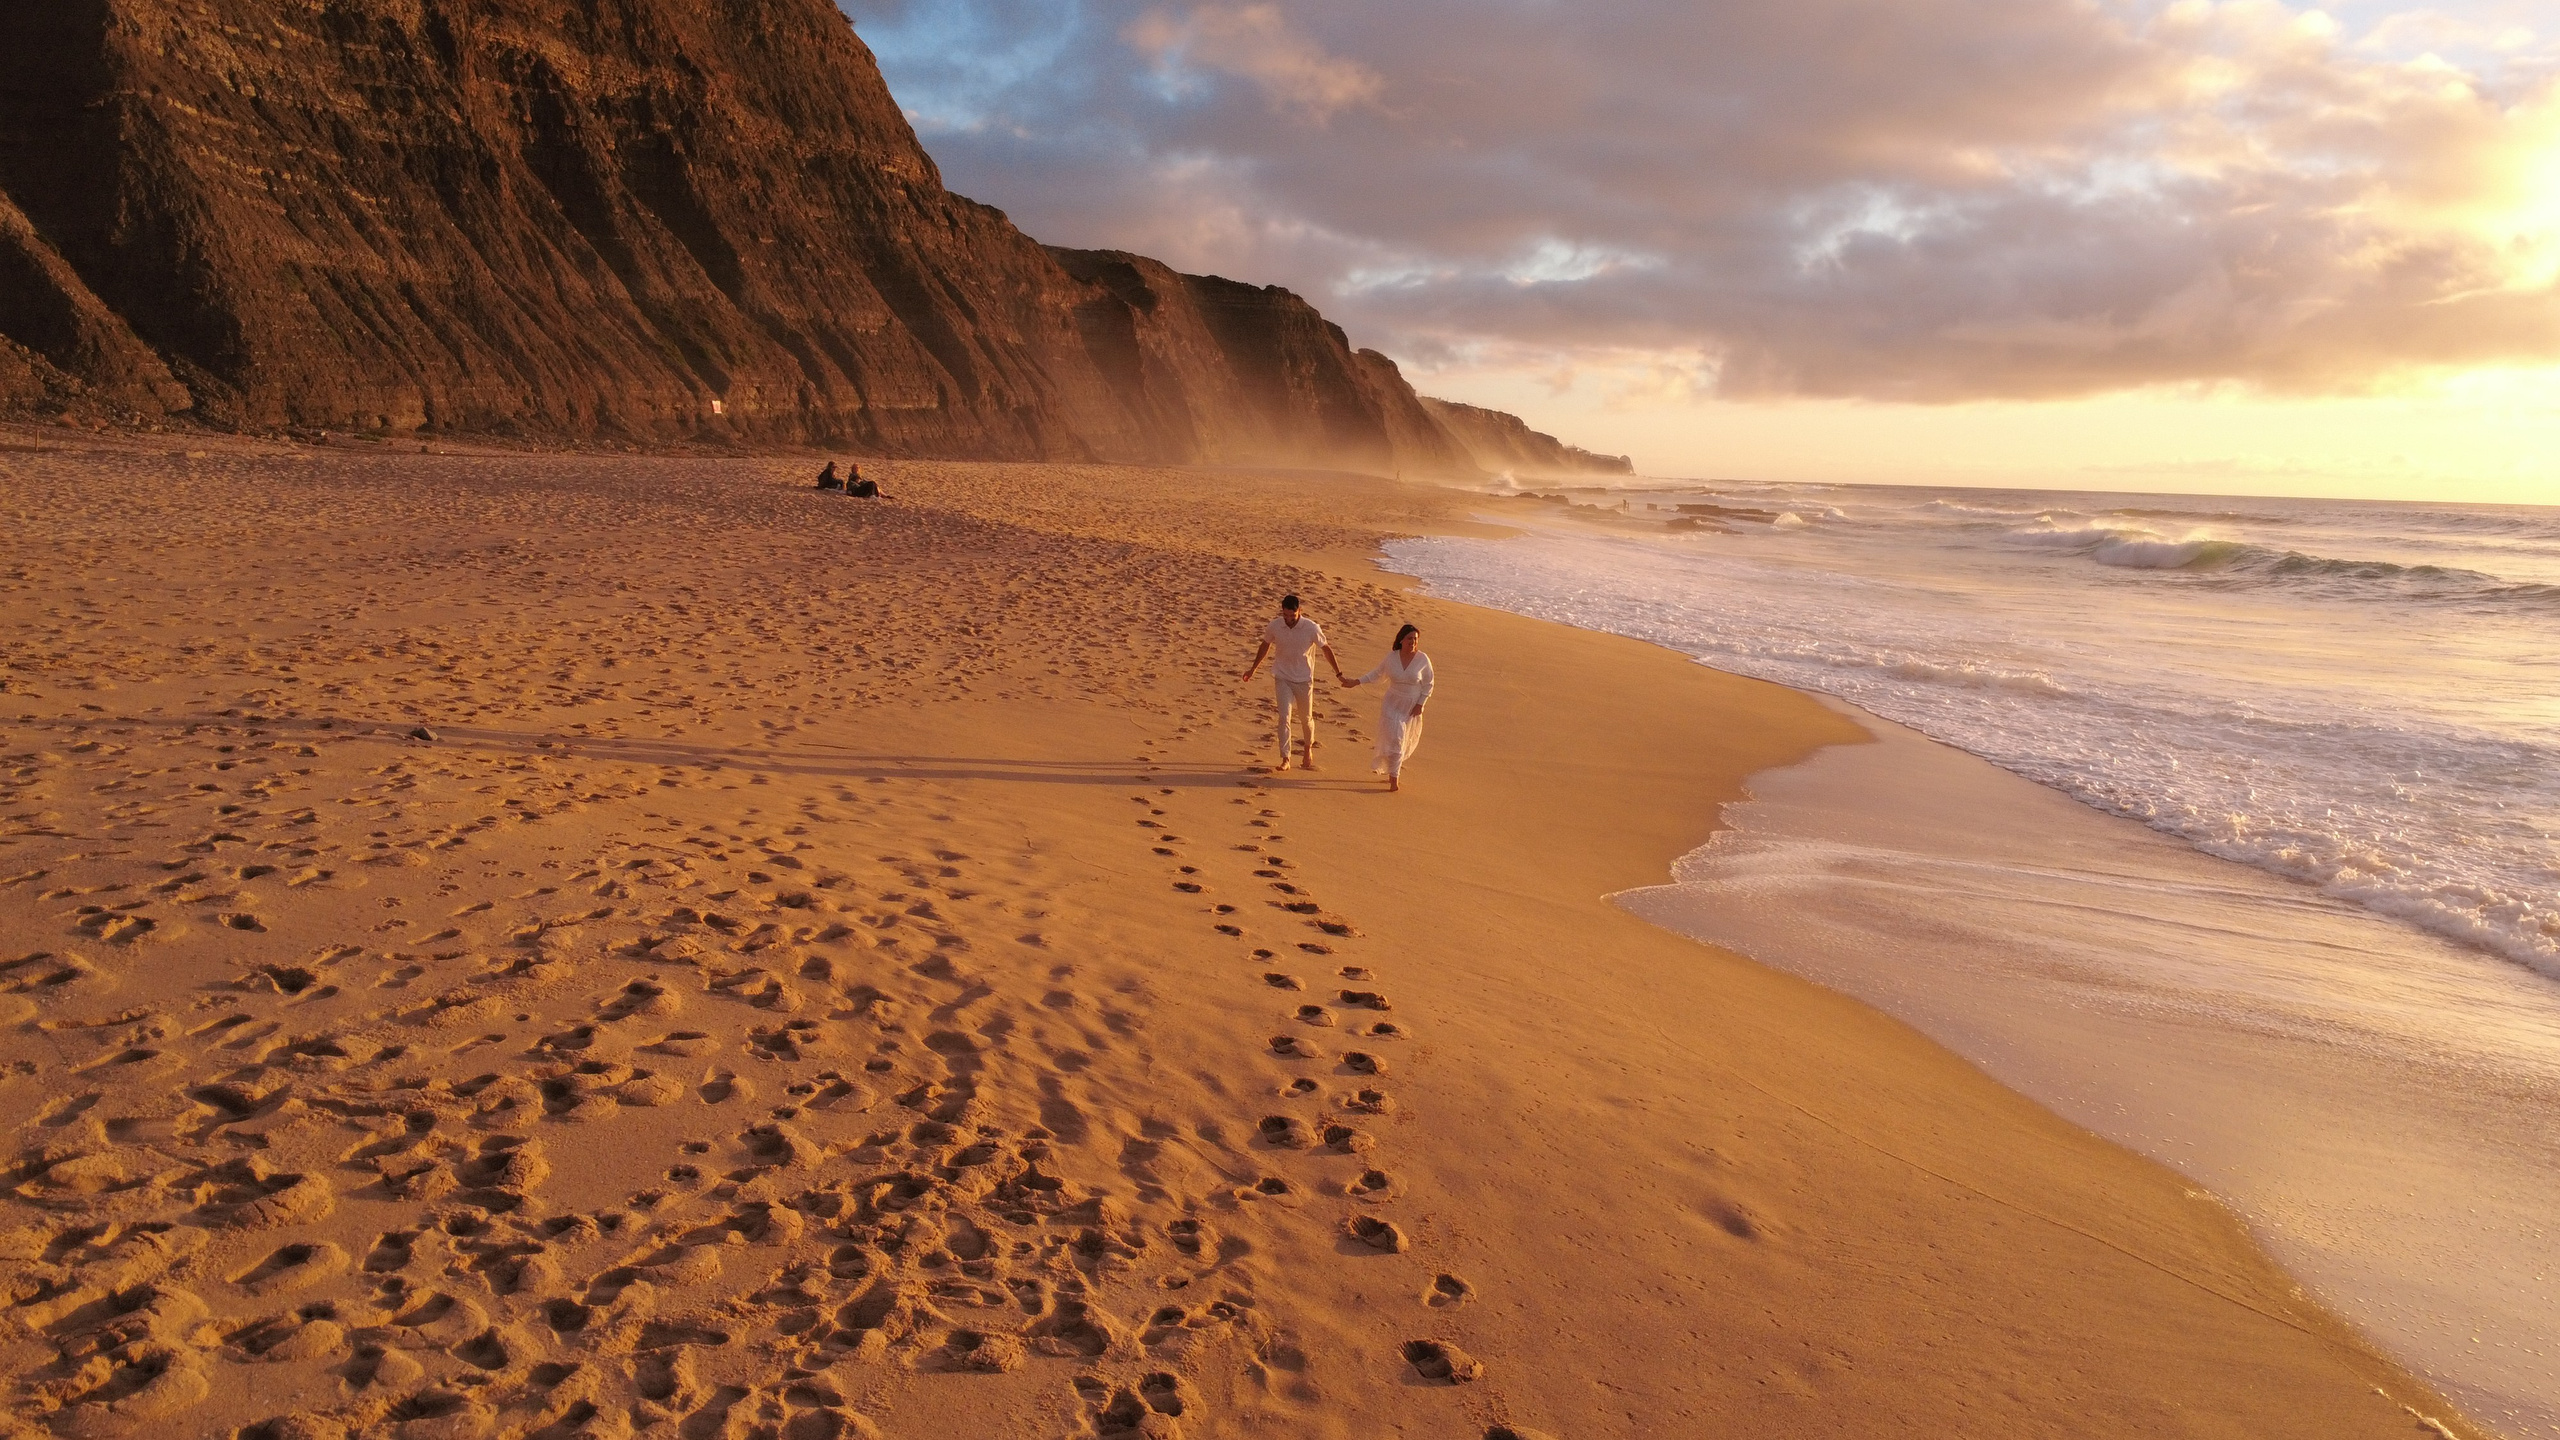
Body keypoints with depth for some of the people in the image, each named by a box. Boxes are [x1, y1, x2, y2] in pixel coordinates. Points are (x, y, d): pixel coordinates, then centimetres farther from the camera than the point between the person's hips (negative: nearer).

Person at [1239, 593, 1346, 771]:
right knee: (1284, 717, -12)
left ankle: (1309, 748, 40)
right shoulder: (1274, 627, -12)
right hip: (1282, 678, 0)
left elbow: (1326, 649, -3)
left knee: (1306, 718, 13)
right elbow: (1265, 646, 7)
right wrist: (1253, 669, 17)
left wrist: (1339, 674, -1)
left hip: (1304, 679, 0)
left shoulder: (1312, 628, -16)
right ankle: (1285, 759, -8)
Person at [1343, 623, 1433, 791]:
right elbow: (1378, 675, 9)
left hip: (1412, 708, 0)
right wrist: (1356, 682, 4)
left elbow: (1428, 685, -1)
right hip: (1393, 705, 0)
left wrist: (1420, 705, -8)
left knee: (1406, 742, 11)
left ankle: (1393, 771, 34)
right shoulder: (1391, 657, -6)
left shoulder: (1423, 659, -11)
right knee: (1394, 739, -10)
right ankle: (1394, 777, -3)